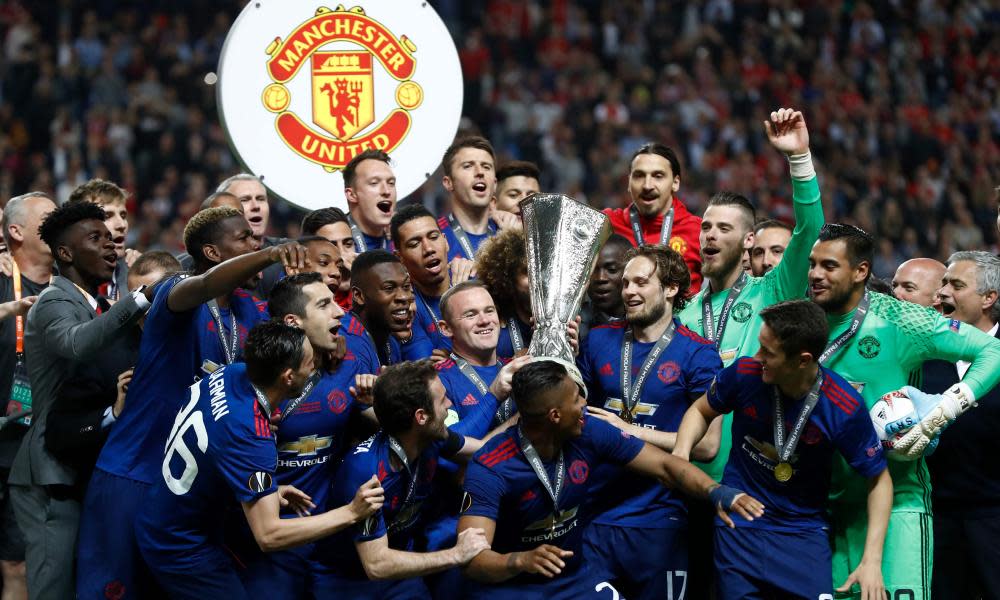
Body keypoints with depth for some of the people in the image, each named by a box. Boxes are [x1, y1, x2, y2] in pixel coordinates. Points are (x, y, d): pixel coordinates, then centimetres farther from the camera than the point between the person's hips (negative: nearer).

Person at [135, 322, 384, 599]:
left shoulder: (230, 374, -10)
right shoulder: (250, 437, -33)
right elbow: (269, 535, -35)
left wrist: (266, 490, 4)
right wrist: (351, 513, -33)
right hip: (182, 553, -9)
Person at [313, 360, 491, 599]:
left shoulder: (432, 440, -8)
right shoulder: (365, 469, -29)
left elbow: (482, 448, 15)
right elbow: (376, 565, -29)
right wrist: (457, 555, -24)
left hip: (401, 573, 6)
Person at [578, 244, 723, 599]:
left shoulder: (698, 354, -6)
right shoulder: (599, 340, 5)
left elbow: (707, 445, -10)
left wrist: (630, 431, -14)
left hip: (659, 520, -3)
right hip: (594, 514, 3)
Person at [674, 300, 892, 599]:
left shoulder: (844, 408, -19)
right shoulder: (745, 373, -14)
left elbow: (878, 479, -7)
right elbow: (702, 410, 8)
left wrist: (872, 561, -14)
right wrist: (681, 451, -13)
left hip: (804, 530, -1)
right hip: (738, 526, 2)